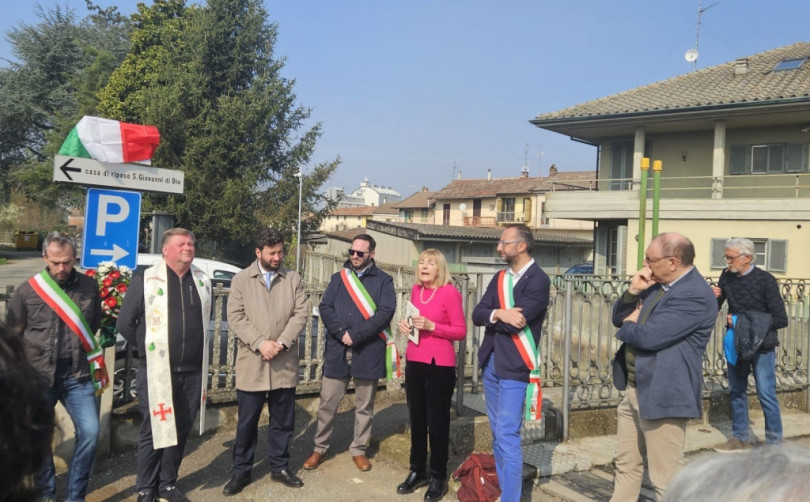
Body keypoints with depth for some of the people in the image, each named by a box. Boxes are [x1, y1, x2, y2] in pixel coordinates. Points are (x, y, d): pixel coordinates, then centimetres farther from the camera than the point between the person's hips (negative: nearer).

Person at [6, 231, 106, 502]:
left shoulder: (89, 287, 2)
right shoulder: (27, 290, -3)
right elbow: (12, 336, 5)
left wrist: (97, 366, 14)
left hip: (78, 375, 1)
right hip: (38, 376, -1)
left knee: (90, 432, -3)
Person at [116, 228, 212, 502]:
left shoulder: (202, 281, 7)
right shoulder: (146, 280, -7)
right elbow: (124, 323, -4)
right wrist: (147, 349, 2)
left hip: (192, 372, 4)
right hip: (157, 372, -4)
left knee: (181, 430, 13)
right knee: (153, 430, 4)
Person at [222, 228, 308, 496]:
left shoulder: (293, 279, 6)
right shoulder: (241, 279, 3)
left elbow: (300, 314, -1)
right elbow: (235, 317, -5)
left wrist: (281, 343, -14)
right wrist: (260, 343, -16)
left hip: (284, 363, 1)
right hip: (251, 363, -1)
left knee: (283, 420, 11)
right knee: (247, 421, 8)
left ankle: (279, 467, 26)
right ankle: (241, 471, 22)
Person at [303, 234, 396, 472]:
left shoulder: (383, 280, 2)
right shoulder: (338, 278, 11)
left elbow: (385, 312, -11)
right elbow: (325, 308, 1)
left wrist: (356, 334, -17)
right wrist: (341, 332, -15)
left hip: (368, 351, -2)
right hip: (337, 350, 2)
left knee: (364, 406, 9)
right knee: (327, 403, 7)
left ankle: (359, 450, 25)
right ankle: (320, 448, 23)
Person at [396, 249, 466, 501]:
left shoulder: (450, 292, -11)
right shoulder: (416, 290, 8)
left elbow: (460, 331, -11)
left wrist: (431, 326, -21)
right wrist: (405, 325, 0)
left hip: (440, 364, -6)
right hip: (414, 361, 6)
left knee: (437, 421, 3)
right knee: (416, 419, 13)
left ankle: (438, 477, 16)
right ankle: (418, 471, 27)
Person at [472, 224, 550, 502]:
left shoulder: (538, 279, -10)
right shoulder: (500, 277, 11)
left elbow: (516, 321, -20)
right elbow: (476, 315, 1)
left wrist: (490, 317, -4)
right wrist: (498, 314, -17)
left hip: (514, 367, -7)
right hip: (490, 364, 8)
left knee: (508, 438, -7)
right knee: (497, 436, 16)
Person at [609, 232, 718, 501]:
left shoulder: (695, 295, -20)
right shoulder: (656, 283, 10)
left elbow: (649, 336, -28)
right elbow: (619, 319, 14)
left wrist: (628, 326, -6)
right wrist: (633, 291, -4)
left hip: (662, 396, -9)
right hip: (633, 390, 9)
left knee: (666, 480, 2)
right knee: (626, 466, 22)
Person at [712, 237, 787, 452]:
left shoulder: (765, 280, -13)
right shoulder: (727, 277, 1)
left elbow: (781, 319, -14)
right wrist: (712, 297, -14)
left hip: (761, 347, -5)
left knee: (766, 394, -1)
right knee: (736, 392, 13)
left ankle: (774, 443, 12)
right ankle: (739, 438, 27)